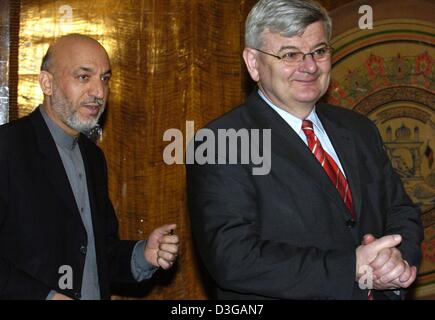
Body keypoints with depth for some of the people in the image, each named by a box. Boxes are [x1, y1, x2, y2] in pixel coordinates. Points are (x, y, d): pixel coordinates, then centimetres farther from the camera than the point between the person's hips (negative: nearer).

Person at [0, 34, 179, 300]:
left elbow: (101, 249, 12)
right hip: (31, 294, -7)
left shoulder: (93, 156, 9)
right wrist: (45, 296, -28)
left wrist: (143, 255, -4)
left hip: (97, 294, 7)